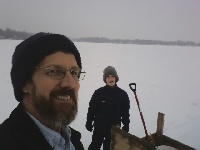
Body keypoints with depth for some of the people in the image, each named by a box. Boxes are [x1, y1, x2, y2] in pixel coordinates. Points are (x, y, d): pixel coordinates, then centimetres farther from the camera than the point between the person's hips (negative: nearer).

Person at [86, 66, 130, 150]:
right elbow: (92, 108, -4)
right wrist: (89, 122, -2)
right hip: (99, 126, -1)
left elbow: (125, 112, 2)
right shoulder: (99, 92, -9)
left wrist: (126, 126, 1)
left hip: (114, 127, 2)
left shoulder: (123, 94, -4)